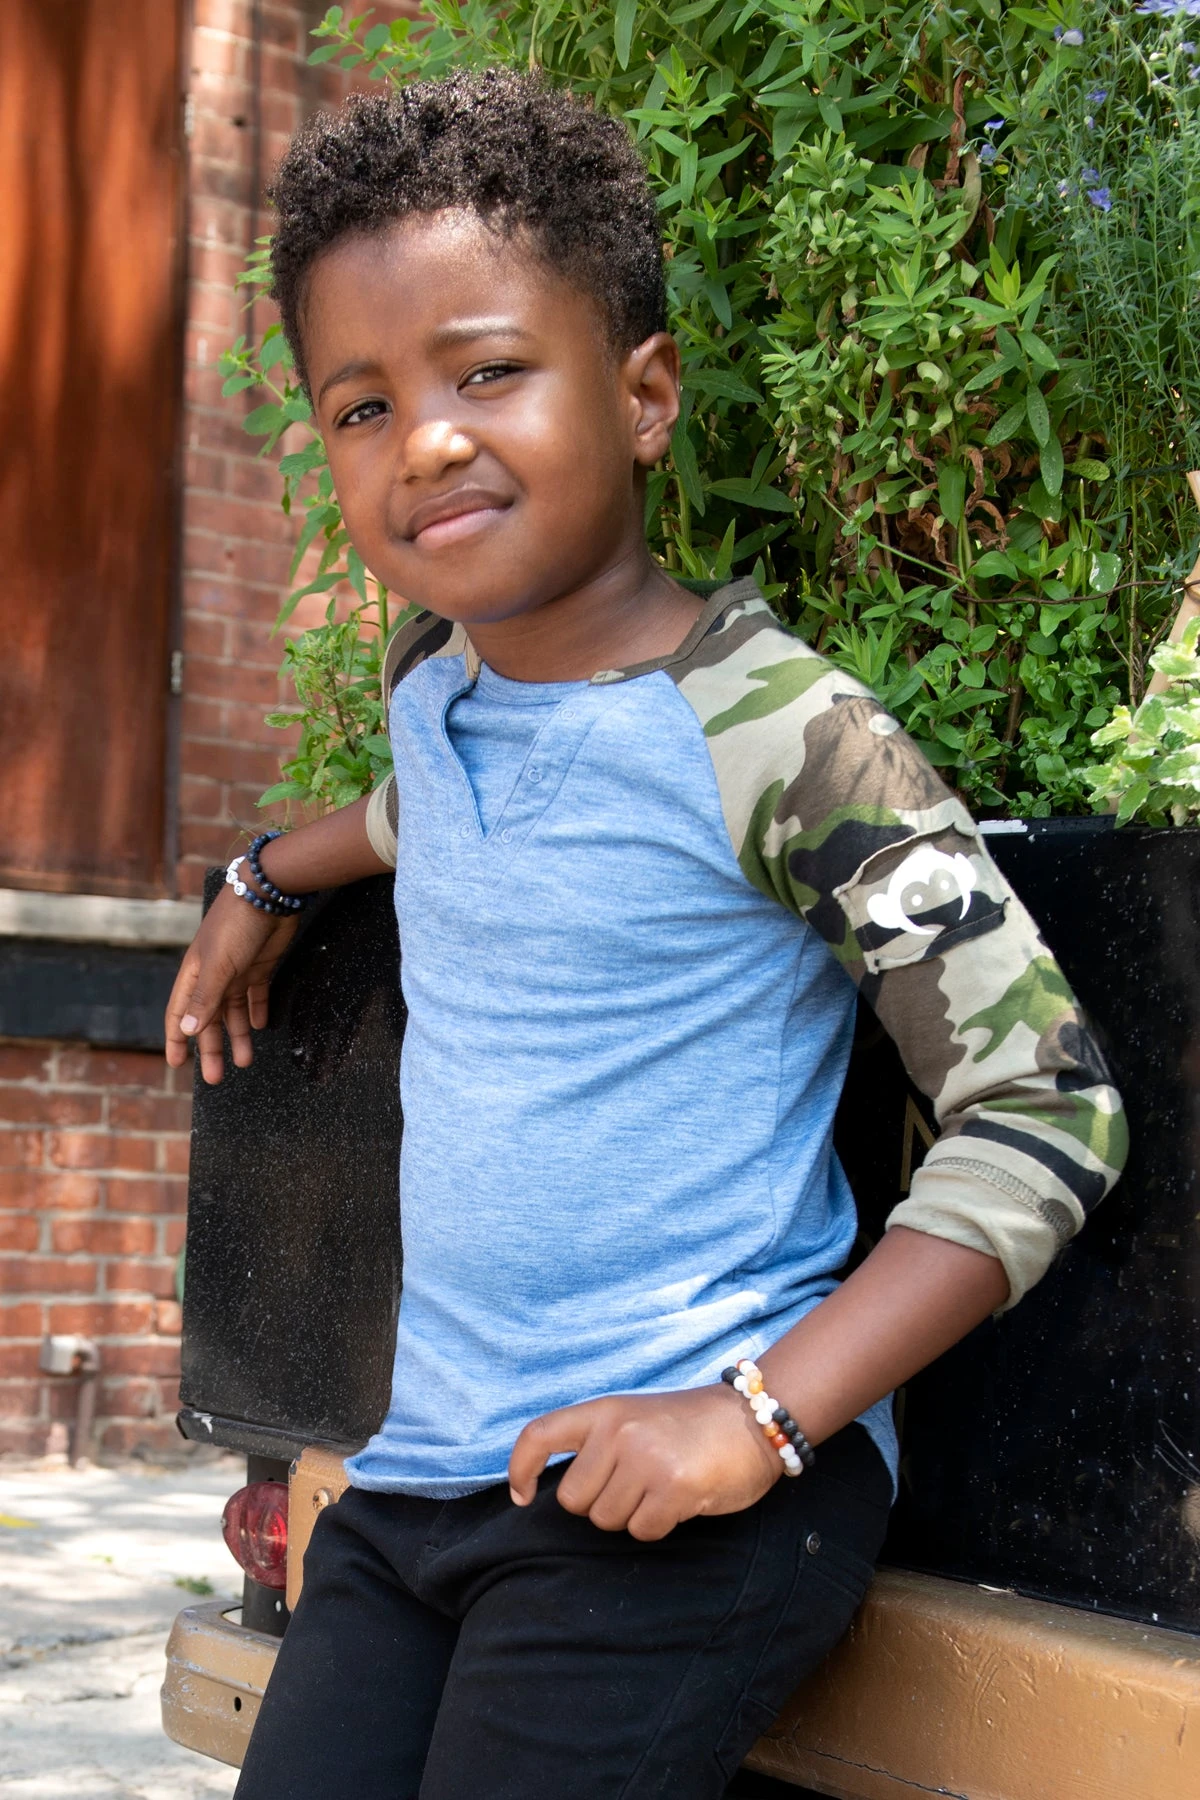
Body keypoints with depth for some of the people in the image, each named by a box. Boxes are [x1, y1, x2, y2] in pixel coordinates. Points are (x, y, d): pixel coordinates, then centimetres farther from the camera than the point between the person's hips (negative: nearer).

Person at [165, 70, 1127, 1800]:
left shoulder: (777, 733, -14)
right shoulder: (430, 683, 8)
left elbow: (1044, 1109, -15)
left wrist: (765, 1416, -20)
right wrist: (271, 879, 41)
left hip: (675, 1498, -6)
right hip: (423, 1468, 7)